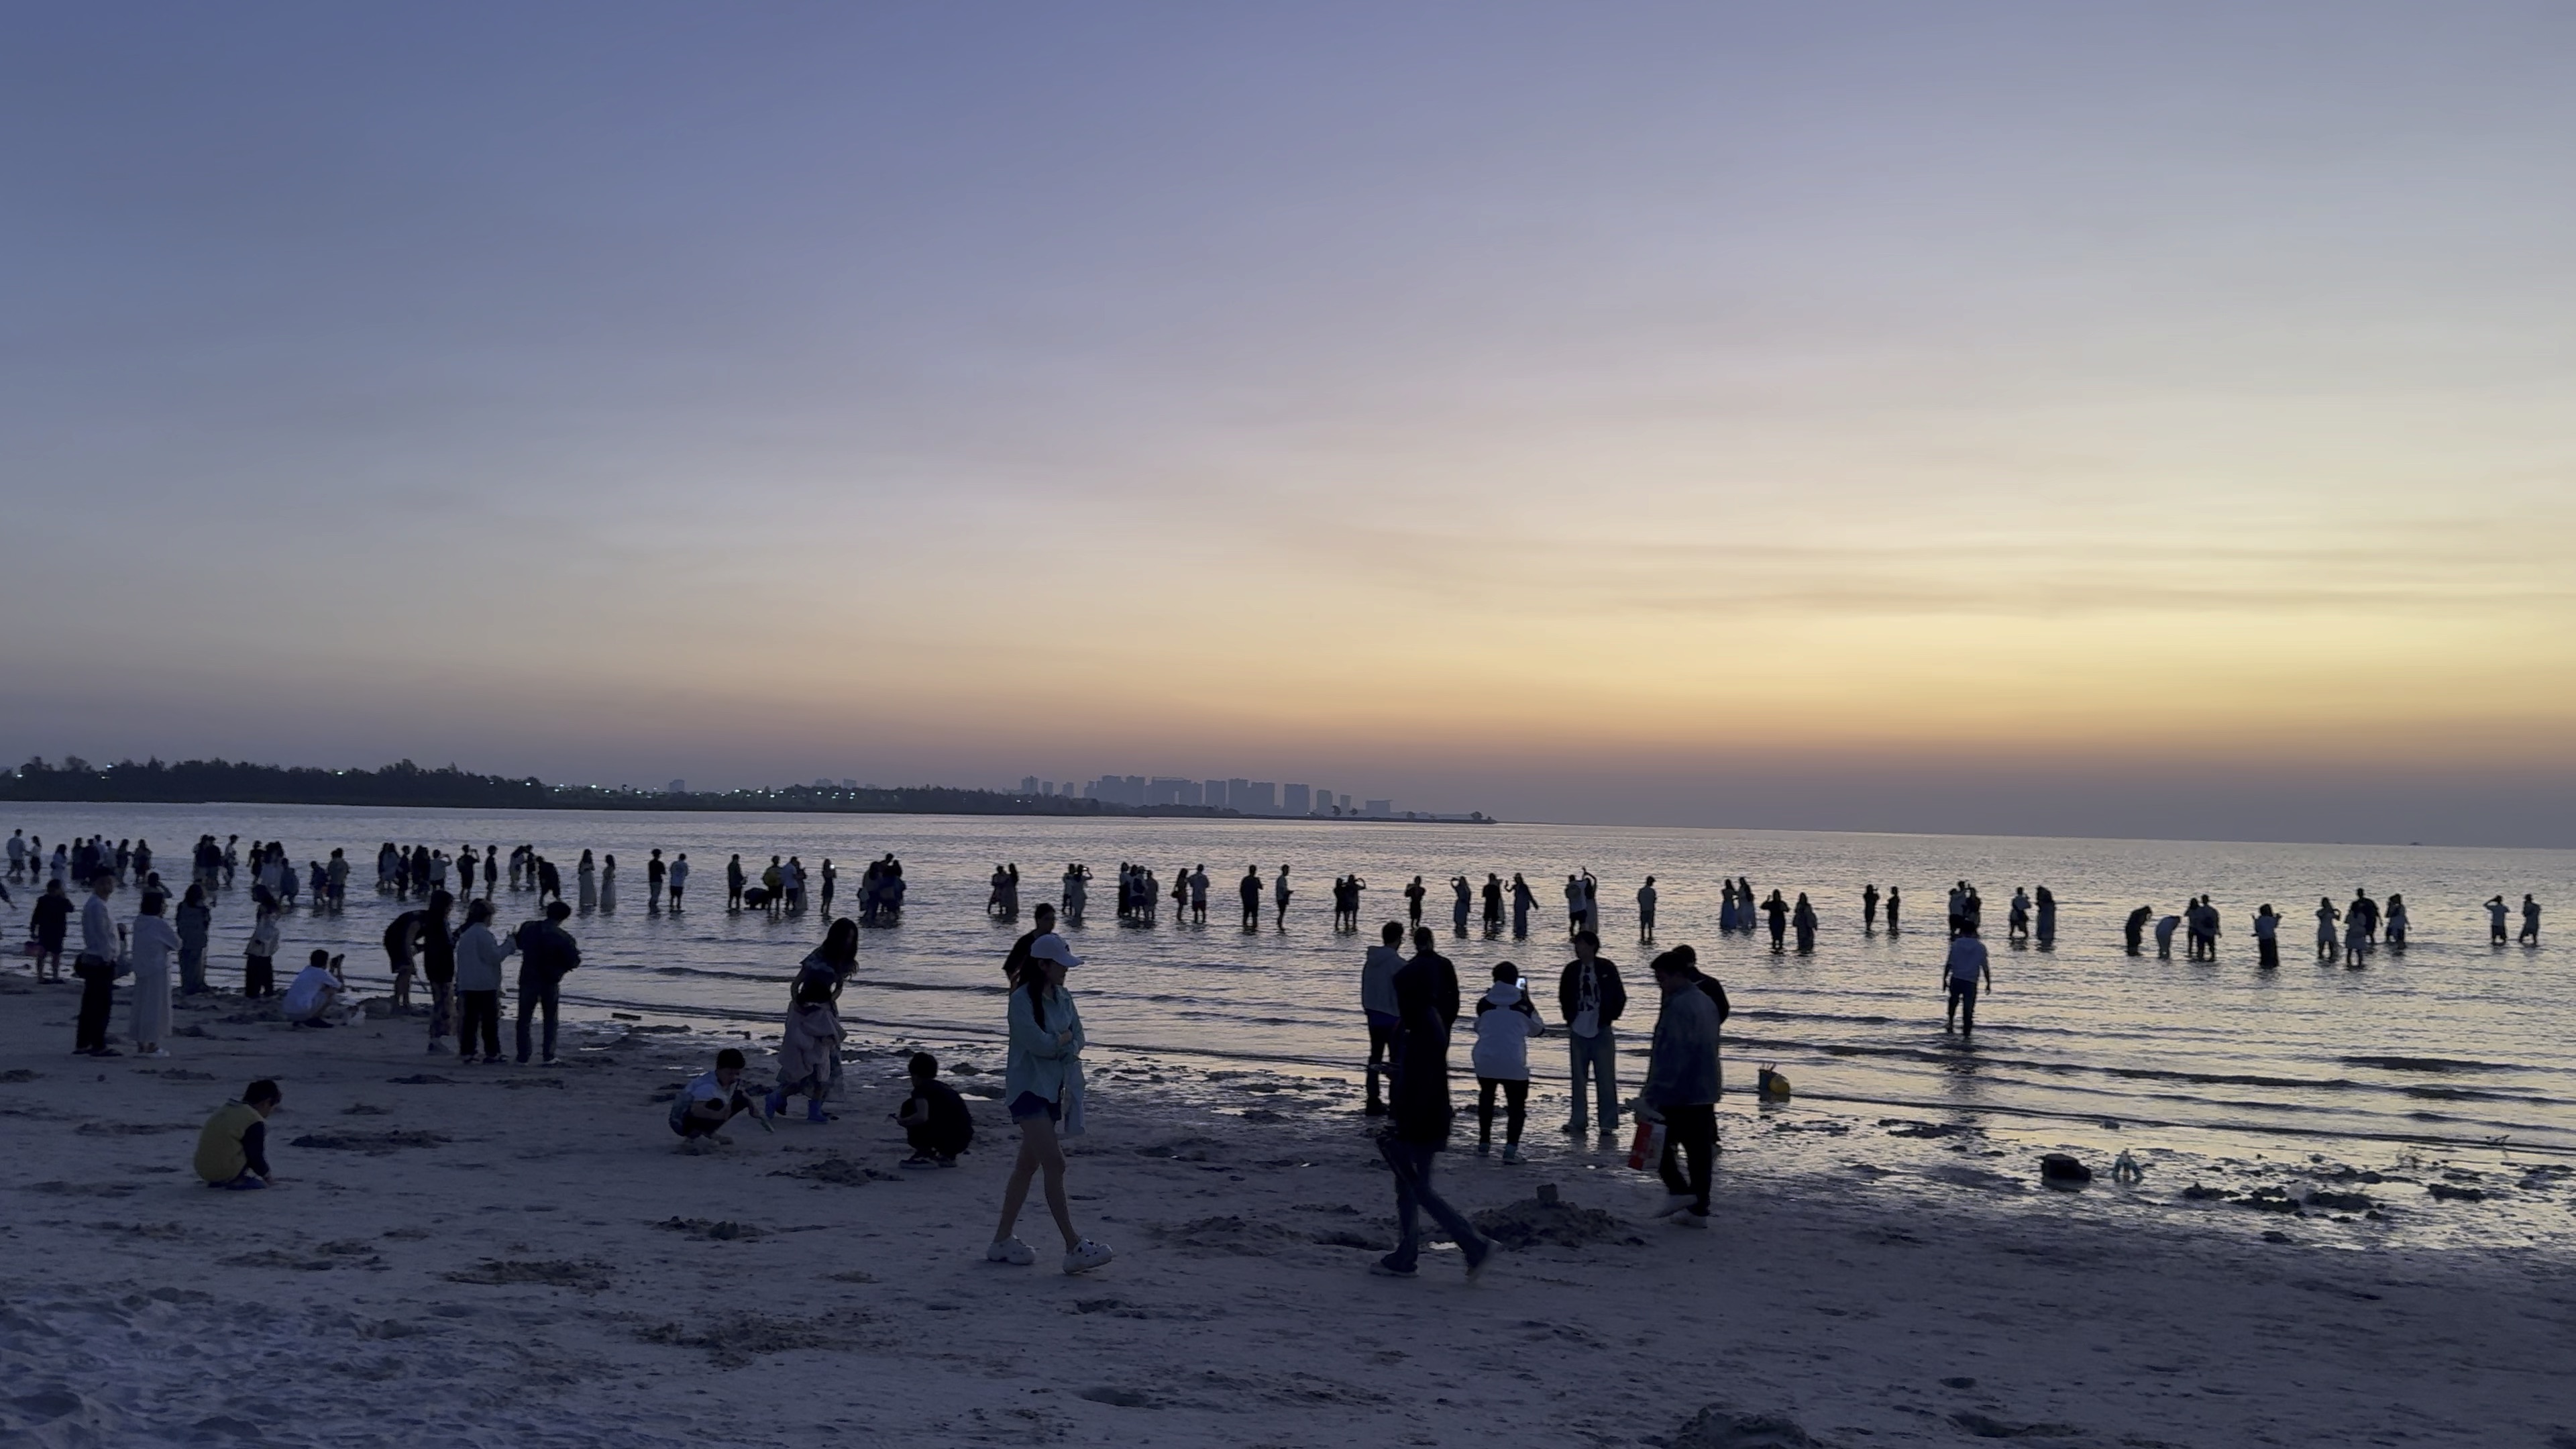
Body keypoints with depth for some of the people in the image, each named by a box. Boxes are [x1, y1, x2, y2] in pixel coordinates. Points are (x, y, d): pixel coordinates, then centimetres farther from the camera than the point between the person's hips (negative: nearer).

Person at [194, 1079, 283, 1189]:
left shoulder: (224, 1109, 15)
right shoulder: (255, 1121, -12)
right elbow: (255, 1156, -10)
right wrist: (267, 1174, 10)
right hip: (229, 1174, -9)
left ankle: (217, 1181, 14)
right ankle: (238, 1180, -4)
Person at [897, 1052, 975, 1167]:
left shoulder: (921, 1089, -1)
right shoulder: (944, 1087, 23)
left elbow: (922, 1117, -18)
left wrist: (902, 1121, 0)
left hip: (948, 1139, -8)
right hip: (963, 1141, 8)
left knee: (909, 1107, 3)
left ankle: (925, 1155, 2)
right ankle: (948, 1156, 19)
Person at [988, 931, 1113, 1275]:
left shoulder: (1063, 998, 9)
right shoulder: (1022, 999, -13)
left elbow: (1077, 1042, 5)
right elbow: (1038, 1043, -21)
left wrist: (1058, 1042, -15)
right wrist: (1065, 1038, -5)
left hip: (1054, 1089, 8)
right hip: (1028, 1088, -8)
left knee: (1028, 1166, 12)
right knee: (1055, 1164, -14)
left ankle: (1002, 1241, 21)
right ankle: (1074, 1248, -16)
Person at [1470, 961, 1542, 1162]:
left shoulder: (1484, 1003, 2)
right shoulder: (1523, 1005, -1)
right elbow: (1539, 1030, 15)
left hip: (1485, 1061, 2)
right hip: (1514, 1063, -2)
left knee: (1486, 1099, 25)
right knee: (1516, 1105, 8)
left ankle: (1484, 1143, 27)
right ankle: (1511, 1147, -9)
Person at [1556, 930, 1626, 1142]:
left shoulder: (1606, 968, -5)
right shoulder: (1572, 970, 4)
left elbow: (1620, 997, 1)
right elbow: (1564, 997, 15)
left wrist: (1610, 1018, -2)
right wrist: (1570, 1019, 7)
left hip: (1602, 1032, -4)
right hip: (1578, 1032, 4)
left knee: (1606, 1080, -3)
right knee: (1578, 1079, 9)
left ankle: (1608, 1125, 0)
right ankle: (1579, 1121, 17)